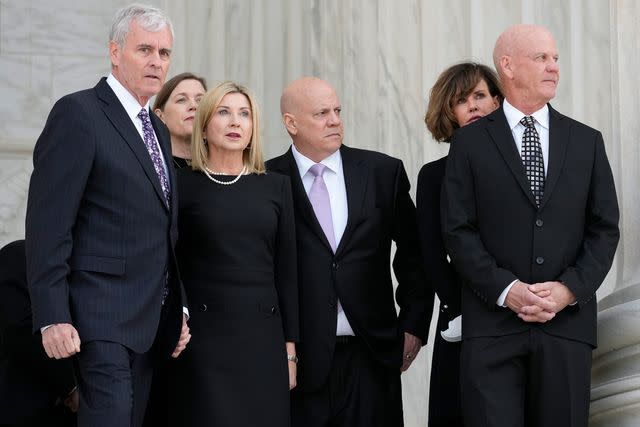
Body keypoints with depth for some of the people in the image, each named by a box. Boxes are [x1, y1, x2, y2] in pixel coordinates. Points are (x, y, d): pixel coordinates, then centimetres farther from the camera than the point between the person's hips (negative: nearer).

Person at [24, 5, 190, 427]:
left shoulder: (158, 130, 18)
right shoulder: (78, 113, -8)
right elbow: (48, 223, -14)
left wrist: (177, 310, 16)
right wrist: (53, 317, -19)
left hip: (150, 321, 8)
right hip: (103, 318, -8)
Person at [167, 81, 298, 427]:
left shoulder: (276, 187, 9)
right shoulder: (182, 186, 1)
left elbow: (286, 271, 10)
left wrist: (290, 347, 6)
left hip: (263, 336, 3)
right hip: (204, 336, -3)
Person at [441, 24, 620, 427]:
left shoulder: (587, 141, 10)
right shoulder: (471, 141, 4)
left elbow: (605, 229, 7)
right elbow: (458, 230, -1)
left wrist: (569, 289, -8)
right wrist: (506, 290, -13)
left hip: (568, 322, 2)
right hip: (494, 324, -2)